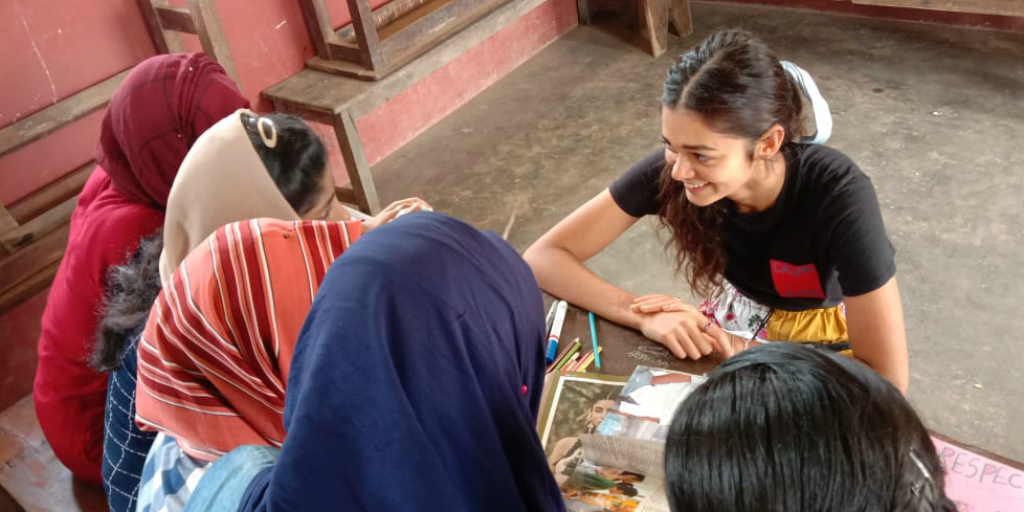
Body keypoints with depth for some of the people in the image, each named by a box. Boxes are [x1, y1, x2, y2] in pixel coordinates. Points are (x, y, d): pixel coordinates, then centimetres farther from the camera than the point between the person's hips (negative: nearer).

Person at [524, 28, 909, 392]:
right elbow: (542, 258, -23)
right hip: (739, 318, 3)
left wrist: (736, 350, -32)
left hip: (827, 336, -2)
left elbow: (888, 379, -30)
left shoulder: (837, 197, -33)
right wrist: (644, 316, -36)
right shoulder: (672, 168, -25)